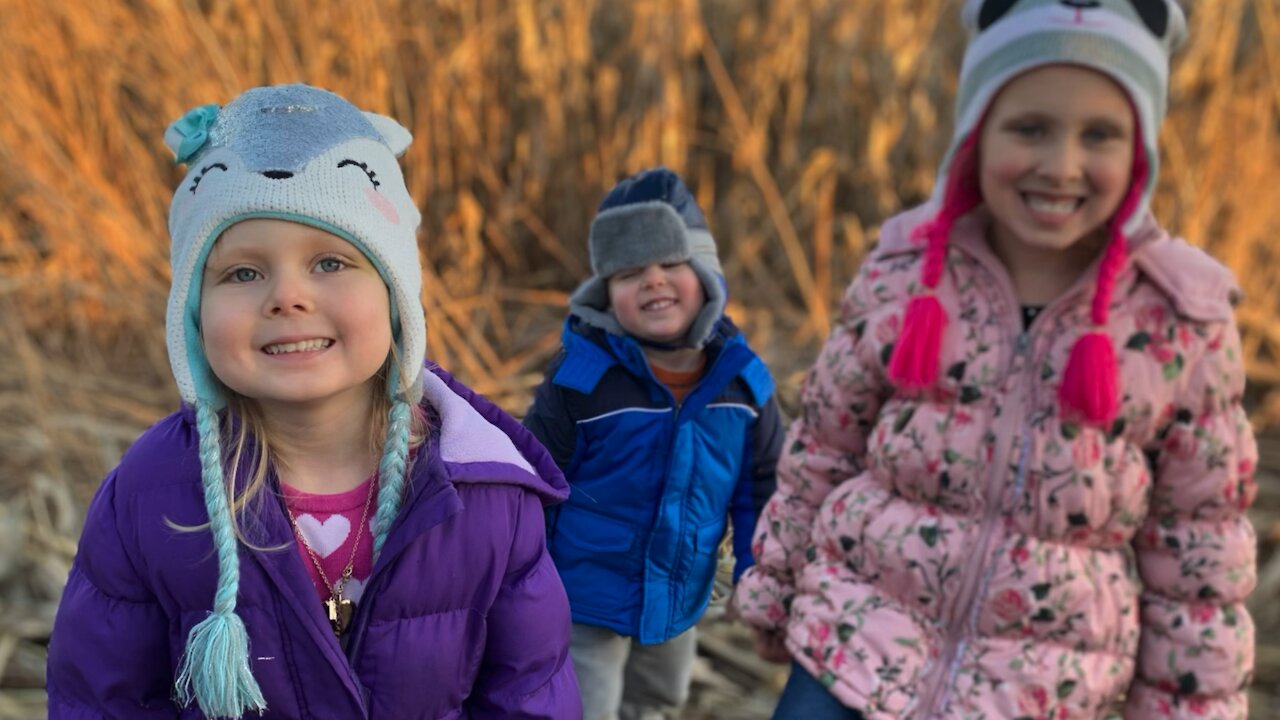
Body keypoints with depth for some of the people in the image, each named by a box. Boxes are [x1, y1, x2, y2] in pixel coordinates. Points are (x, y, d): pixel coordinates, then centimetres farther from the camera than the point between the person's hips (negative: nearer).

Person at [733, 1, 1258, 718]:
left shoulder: (1185, 323, -9)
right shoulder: (901, 275, -7)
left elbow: (1197, 550, 0)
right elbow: (820, 454, 5)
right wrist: (773, 592, 12)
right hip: (855, 651, 1)